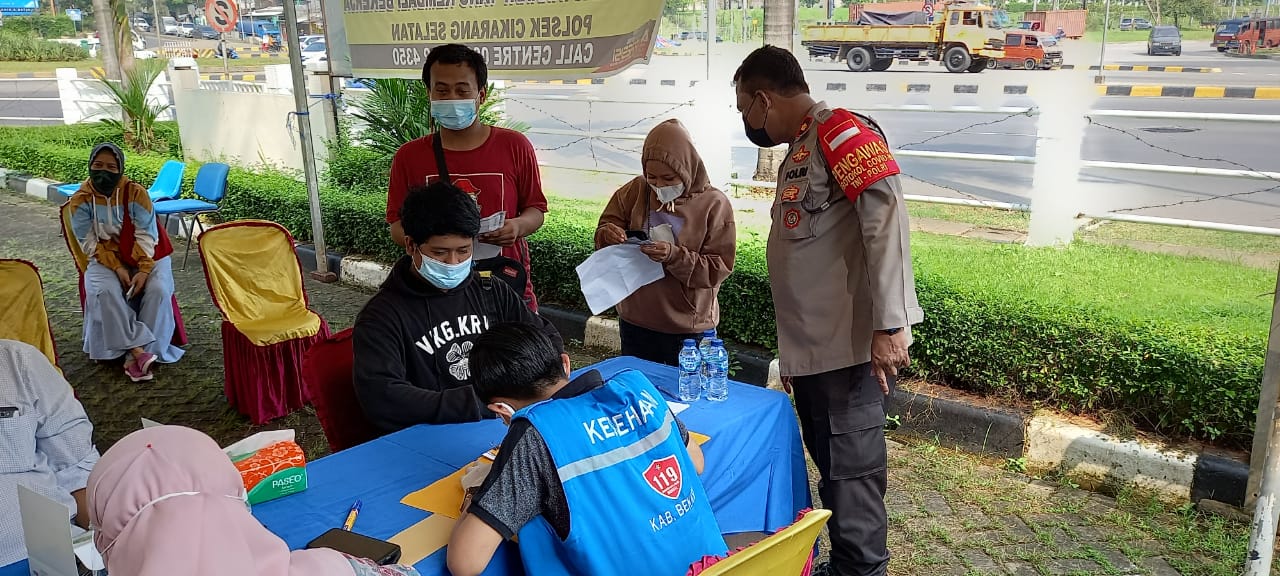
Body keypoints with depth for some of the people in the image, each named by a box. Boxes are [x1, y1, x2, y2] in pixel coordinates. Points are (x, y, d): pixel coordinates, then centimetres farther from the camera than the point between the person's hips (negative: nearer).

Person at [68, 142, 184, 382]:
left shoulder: (135, 192, -10)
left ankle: (136, 356, -26)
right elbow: (90, 244, -6)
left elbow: (146, 236, -11)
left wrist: (144, 270, -23)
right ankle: (138, 350, -31)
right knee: (104, 292, -30)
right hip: (105, 258, 1)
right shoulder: (81, 200, -6)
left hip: (145, 256, -1)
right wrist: (117, 267, -19)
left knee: (158, 290, -28)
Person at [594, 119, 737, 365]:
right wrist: (609, 234, -17)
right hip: (635, 321, 3)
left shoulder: (714, 204, -10)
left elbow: (719, 267, -13)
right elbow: (606, 227, 7)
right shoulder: (636, 191, 0)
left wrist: (675, 256, -27)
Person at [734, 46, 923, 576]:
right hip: (814, 348, 10)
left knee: (851, 474, -2)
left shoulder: (840, 131, -11)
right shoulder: (798, 151, 19)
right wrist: (793, 351, 22)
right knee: (832, 469, 17)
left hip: (849, 346, -9)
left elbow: (886, 219, -22)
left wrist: (889, 325, -28)